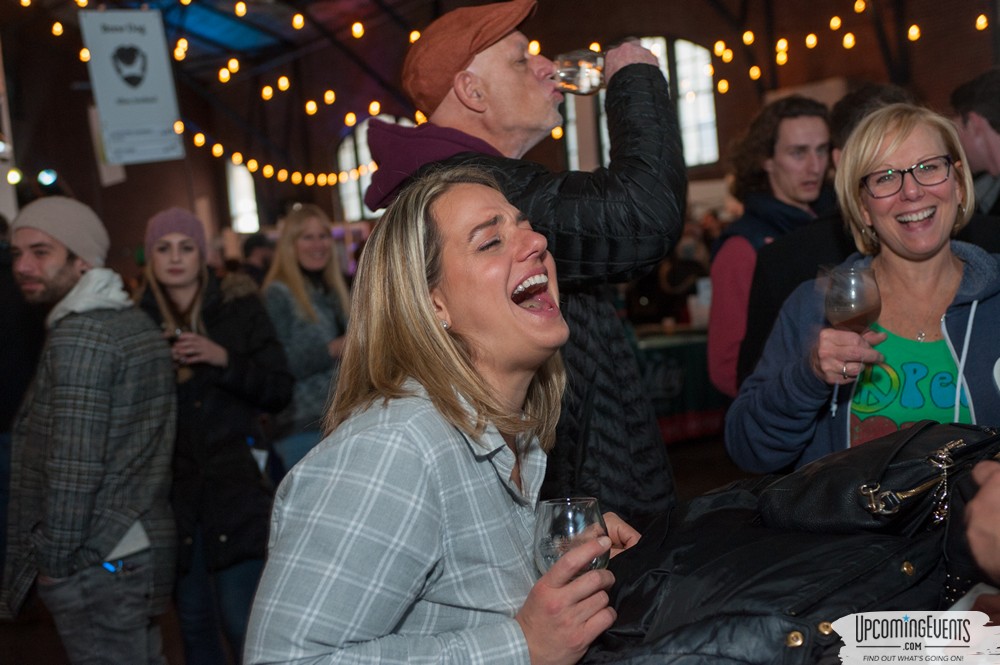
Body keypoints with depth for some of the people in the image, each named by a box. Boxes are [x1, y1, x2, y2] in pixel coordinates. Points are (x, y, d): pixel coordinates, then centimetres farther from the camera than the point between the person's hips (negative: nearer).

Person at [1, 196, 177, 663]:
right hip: (144, 547, 9)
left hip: (95, 565, -9)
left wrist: (54, 558, -10)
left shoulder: (78, 336, -16)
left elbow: (74, 468, -21)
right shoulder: (135, 322, 13)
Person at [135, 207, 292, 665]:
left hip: (235, 485, -2)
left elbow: (279, 391, -2)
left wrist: (223, 359, -15)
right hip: (173, 487, 2)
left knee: (243, 622, -6)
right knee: (193, 620, 11)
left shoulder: (239, 307, 1)